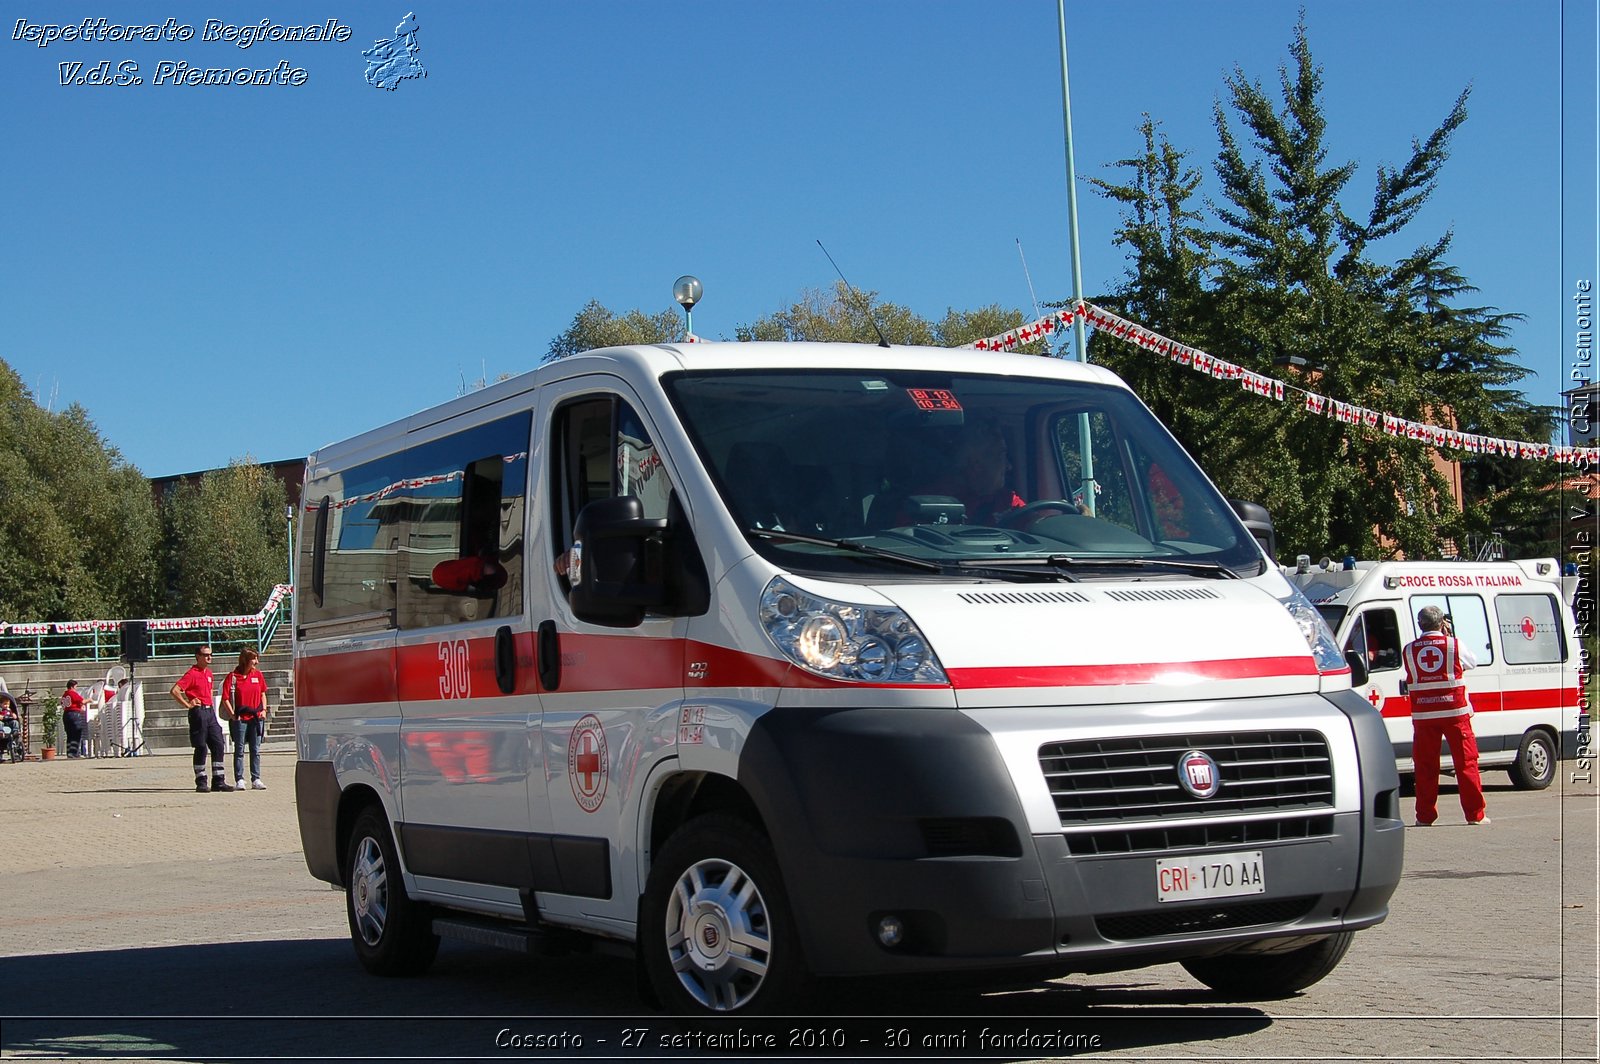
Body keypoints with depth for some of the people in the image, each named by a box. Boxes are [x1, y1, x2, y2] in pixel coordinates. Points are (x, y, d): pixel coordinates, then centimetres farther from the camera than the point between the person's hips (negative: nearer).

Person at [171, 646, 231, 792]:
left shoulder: (208, 672, 15)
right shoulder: (192, 673, -10)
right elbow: (174, 691, -17)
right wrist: (187, 705, -12)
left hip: (210, 712, 8)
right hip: (198, 713, -8)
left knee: (218, 745, 3)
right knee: (201, 748, -4)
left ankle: (218, 781, 6)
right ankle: (200, 782, 3)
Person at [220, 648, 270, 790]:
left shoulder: (258, 675, 7)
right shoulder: (233, 676, -7)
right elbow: (225, 698, -6)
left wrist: (263, 710, 6)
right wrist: (232, 715, -10)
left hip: (256, 718, 4)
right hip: (240, 718, -4)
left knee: (256, 750, 6)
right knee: (239, 750, 3)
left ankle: (256, 779, 10)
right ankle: (239, 780, 7)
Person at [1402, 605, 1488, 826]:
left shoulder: (1409, 650, 1)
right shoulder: (1453, 644, -3)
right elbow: (1471, 663, 14)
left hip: (1423, 715, 2)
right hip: (1454, 711, -1)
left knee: (1425, 765, 7)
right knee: (1465, 761, 4)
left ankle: (1425, 816, 7)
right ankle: (1475, 814, 4)